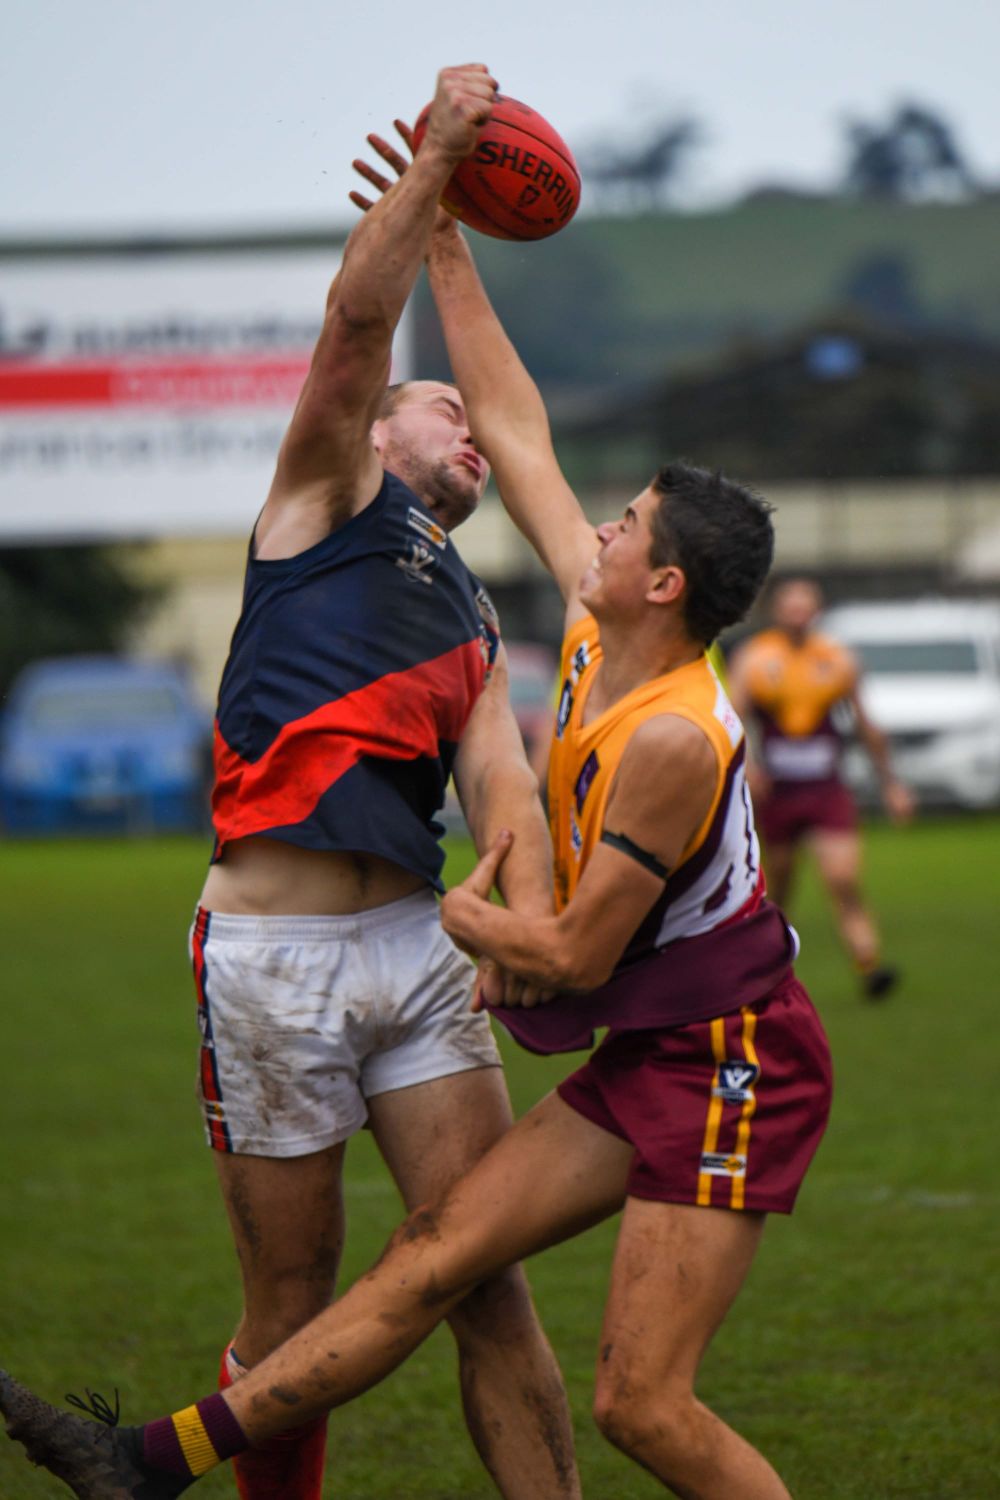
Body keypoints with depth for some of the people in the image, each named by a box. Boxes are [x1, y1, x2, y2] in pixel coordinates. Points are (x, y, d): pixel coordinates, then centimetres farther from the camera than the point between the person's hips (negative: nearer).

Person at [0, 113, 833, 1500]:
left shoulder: (670, 739, -24)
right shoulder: (597, 632, 3)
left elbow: (578, 954, -20)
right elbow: (515, 434, 12)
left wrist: (465, 919, -1)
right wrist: (445, 246, 14)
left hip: (727, 1071, -9)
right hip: (642, 1059, 9)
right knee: (439, 1249, 4)